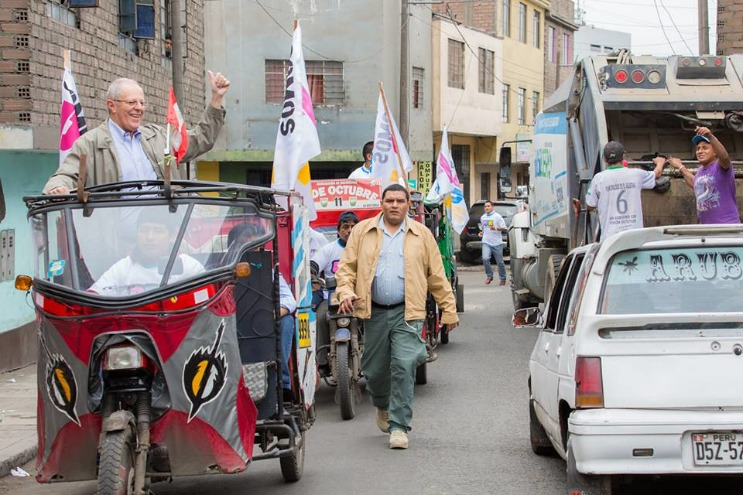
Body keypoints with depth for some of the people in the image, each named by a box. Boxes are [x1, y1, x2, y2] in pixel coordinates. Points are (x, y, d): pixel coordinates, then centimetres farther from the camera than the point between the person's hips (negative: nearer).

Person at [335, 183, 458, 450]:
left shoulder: (421, 234, 9)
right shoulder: (362, 231, 10)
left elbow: (437, 276, 9)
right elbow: (346, 266, 8)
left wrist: (449, 310, 7)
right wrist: (346, 292, -10)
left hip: (407, 312, -1)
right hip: (374, 312, 2)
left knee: (404, 366, -12)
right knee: (374, 369, 9)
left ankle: (399, 426, -7)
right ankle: (383, 406, 40)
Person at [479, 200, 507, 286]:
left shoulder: (497, 216, -5)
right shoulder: (483, 217, 12)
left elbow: (504, 228, -7)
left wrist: (495, 228, -23)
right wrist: (481, 233, 8)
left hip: (497, 243, -3)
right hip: (486, 242, 3)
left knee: (500, 262, 4)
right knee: (485, 259, -17)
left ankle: (502, 279, 20)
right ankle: (489, 276, 1)